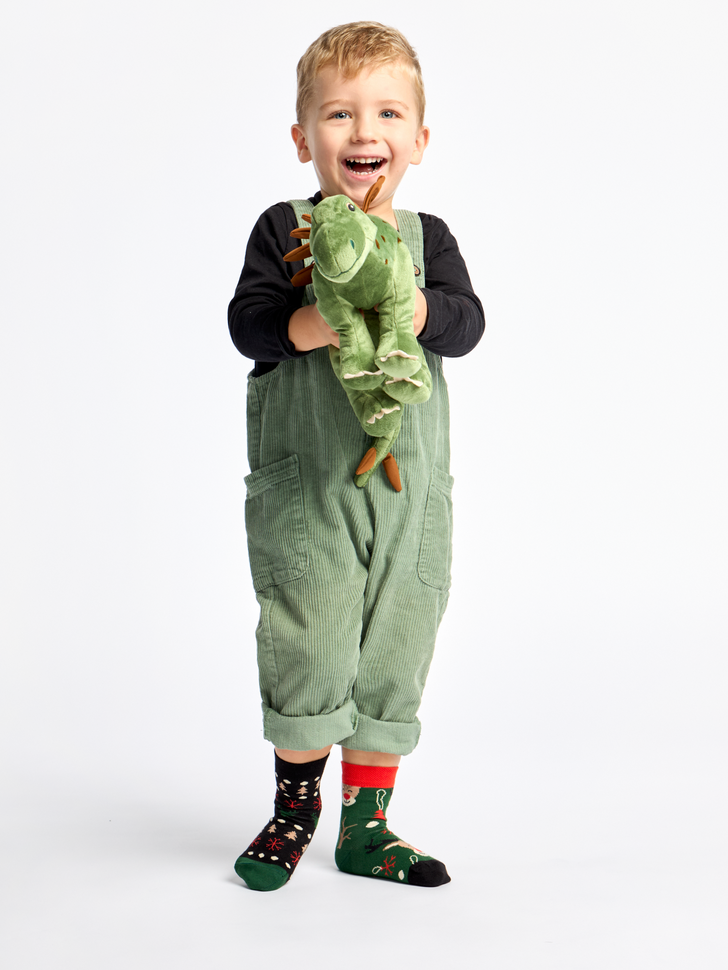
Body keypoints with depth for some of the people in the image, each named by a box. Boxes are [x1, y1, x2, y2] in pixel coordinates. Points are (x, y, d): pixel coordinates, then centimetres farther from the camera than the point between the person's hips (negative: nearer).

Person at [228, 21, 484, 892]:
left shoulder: (427, 238, 9)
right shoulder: (284, 230, 2)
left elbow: (465, 322, -7)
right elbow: (247, 321, -10)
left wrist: (401, 306, -24)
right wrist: (320, 321, -26)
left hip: (409, 486, 3)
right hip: (303, 484, -3)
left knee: (392, 663, 7)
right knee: (309, 650, -9)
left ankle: (366, 825, 21)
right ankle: (296, 804, 16)